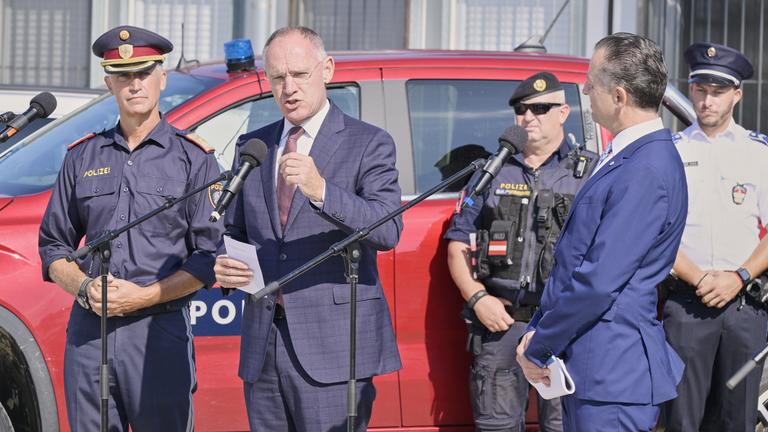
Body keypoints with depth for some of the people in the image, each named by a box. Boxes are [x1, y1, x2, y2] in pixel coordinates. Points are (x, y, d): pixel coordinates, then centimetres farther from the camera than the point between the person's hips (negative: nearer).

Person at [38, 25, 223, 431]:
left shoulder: (193, 158, 3)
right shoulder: (82, 157, 14)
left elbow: (210, 254, -2)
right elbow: (53, 245, 16)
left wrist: (144, 296, -13)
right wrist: (85, 288, -5)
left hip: (160, 331, -3)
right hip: (87, 332, 3)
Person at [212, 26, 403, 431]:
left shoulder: (368, 144, -1)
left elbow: (388, 230, -14)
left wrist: (321, 191, -29)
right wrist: (224, 264, 0)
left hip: (333, 344, -5)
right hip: (263, 344, 5)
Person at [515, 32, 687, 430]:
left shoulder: (648, 170, -20)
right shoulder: (622, 158, 14)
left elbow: (600, 281, -22)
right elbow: (574, 262, 18)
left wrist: (539, 349, -13)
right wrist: (538, 331, 9)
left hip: (612, 378, -10)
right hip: (589, 367, 10)